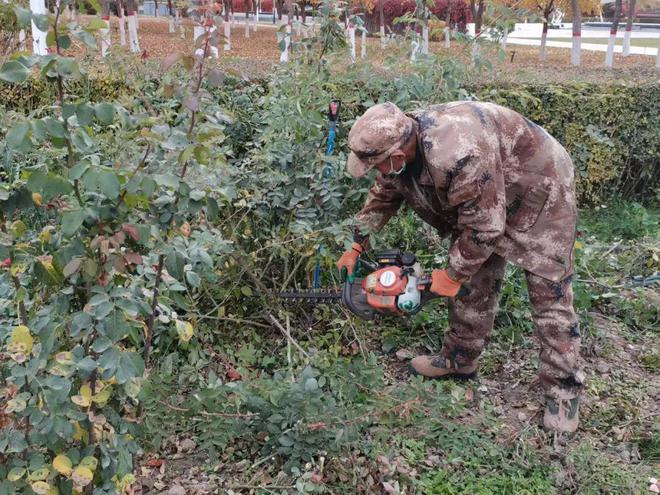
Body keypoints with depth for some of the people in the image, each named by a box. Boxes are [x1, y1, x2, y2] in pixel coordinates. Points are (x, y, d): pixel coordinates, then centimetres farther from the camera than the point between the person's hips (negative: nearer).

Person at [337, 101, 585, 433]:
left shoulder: (456, 154, -42)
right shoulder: (398, 146, -14)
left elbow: (483, 227, -32)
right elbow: (382, 197, 6)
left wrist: (452, 276, -19)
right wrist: (356, 247, 9)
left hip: (540, 190, -8)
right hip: (483, 200, 8)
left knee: (549, 294, -5)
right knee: (473, 283, 9)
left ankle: (563, 390, 4)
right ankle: (459, 360, 23)